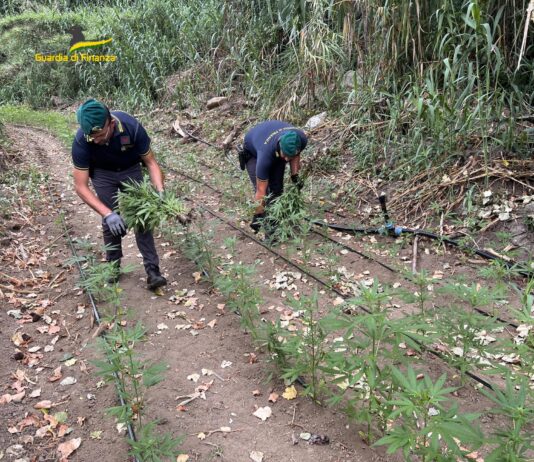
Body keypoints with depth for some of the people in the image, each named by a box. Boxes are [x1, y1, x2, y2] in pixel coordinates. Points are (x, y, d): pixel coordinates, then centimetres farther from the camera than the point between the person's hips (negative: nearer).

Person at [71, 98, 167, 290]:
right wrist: (107, 213, -41)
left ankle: (152, 269, -6)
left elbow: (151, 162, -21)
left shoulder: (132, 127, -36)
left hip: (131, 170, 0)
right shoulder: (81, 141, -34)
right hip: (102, 173, 0)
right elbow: (81, 186, -30)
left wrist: (160, 191, -37)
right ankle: (113, 267, 13)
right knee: (110, 221, -7)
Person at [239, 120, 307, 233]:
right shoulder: (266, 154, -44)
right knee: (264, 190, -17)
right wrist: (258, 216, -27)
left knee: (277, 189, -6)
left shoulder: (301, 139, -34)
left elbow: (296, 155, -4)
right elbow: (261, 190, -33)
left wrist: (295, 175, -13)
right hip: (253, 151, -4)